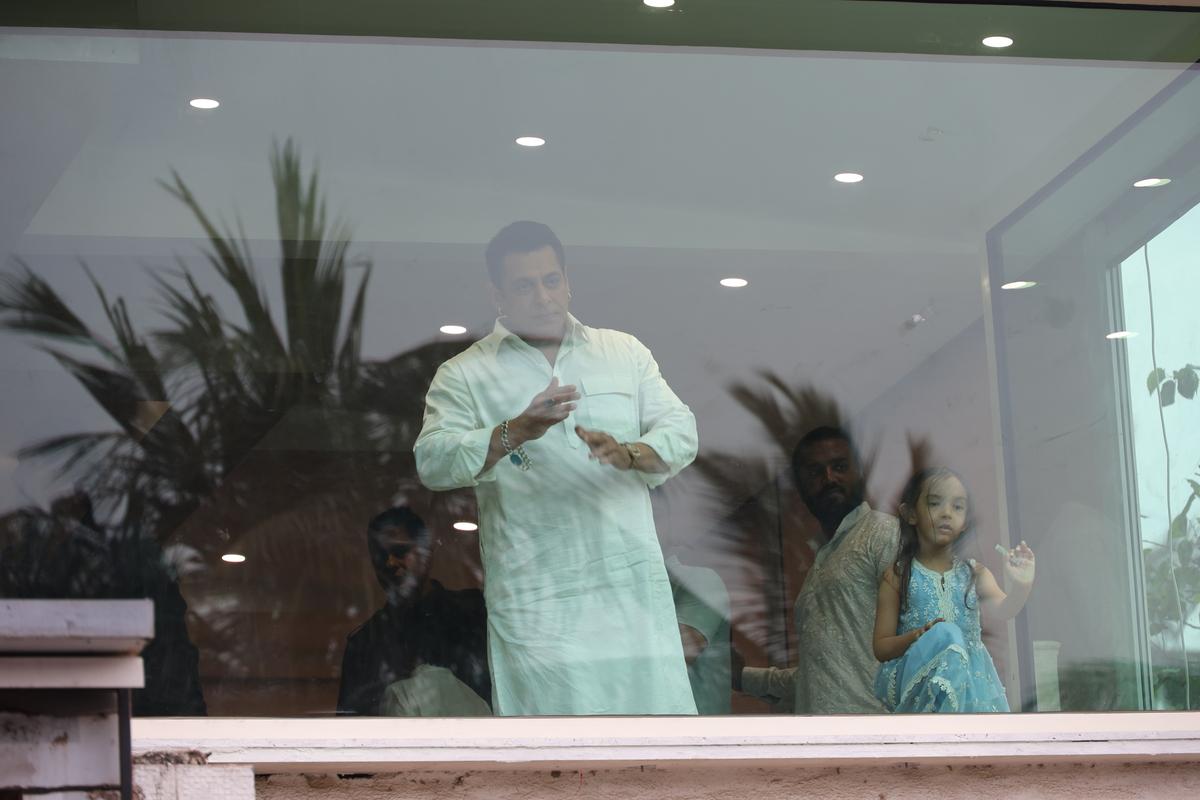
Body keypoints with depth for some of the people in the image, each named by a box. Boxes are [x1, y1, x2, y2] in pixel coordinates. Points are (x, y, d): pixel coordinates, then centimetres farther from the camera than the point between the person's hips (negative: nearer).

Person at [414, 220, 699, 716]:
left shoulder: (625, 353, 14)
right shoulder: (465, 376, 5)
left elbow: (681, 430, 6)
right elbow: (432, 460, -9)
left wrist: (629, 453, -17)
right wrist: (515, 432, -26)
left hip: (631, 584, 3)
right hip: (535, 597, -2)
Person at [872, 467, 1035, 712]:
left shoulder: (974, 573, 13)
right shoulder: (898, 576, 6)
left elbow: (1003, 610, -8)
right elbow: (881, 648, 4)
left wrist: (1021, 587, -30)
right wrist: (920, 635, -15)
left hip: (969, 674, 1)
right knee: (947, 635, -33)